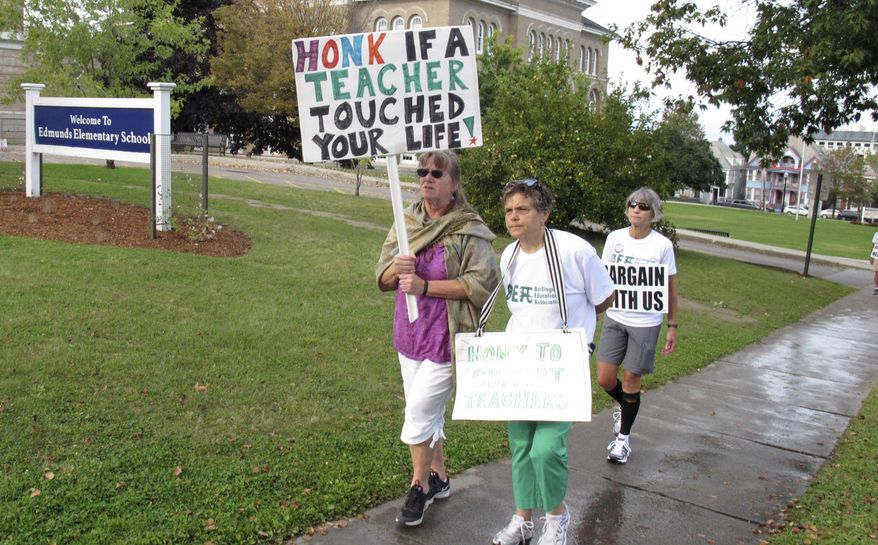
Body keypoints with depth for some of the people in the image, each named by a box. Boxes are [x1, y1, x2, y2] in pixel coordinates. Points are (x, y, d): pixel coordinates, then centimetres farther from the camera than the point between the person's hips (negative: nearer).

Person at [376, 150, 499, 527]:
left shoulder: (470, 231, -12)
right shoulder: (406, 223, 6)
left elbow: (482, 283, -21)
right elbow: (382, 279, 8)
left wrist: (425, 286, -23)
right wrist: (396, 268, -17)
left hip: (445, 340, -6)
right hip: (409, 336, 6)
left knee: (419, 414, -3)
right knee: (428, 413, 18)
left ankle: (419, 486, 19)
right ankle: (438, 478, 37)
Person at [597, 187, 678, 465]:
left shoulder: (662, 245, -8)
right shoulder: (615, 238, -1)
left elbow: (670, 288, 0)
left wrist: (672, 326, 1)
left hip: (645, 322, -3)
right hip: (615, 317, 3)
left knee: (630, 379, 5)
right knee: (605, 379, 3)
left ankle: (623, 437, 25)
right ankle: (625, 409, 38)